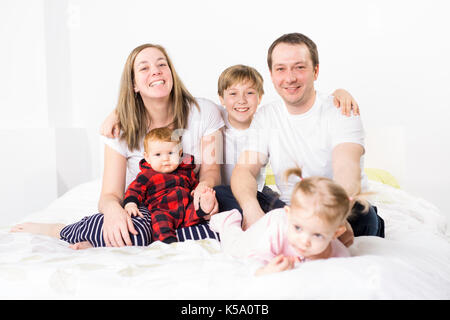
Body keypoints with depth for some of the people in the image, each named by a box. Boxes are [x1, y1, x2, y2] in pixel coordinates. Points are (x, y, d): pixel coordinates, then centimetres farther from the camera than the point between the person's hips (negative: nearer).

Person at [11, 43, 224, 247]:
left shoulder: (203, 112, -9)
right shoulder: (123, 126, -8)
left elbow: (211, 170, -3)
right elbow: (110, 194, -11)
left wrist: (204, 186, -29)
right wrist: (112, 208, -36)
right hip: (140, 206, -2)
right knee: (133, 232, -39)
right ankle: (56, 230, -8)